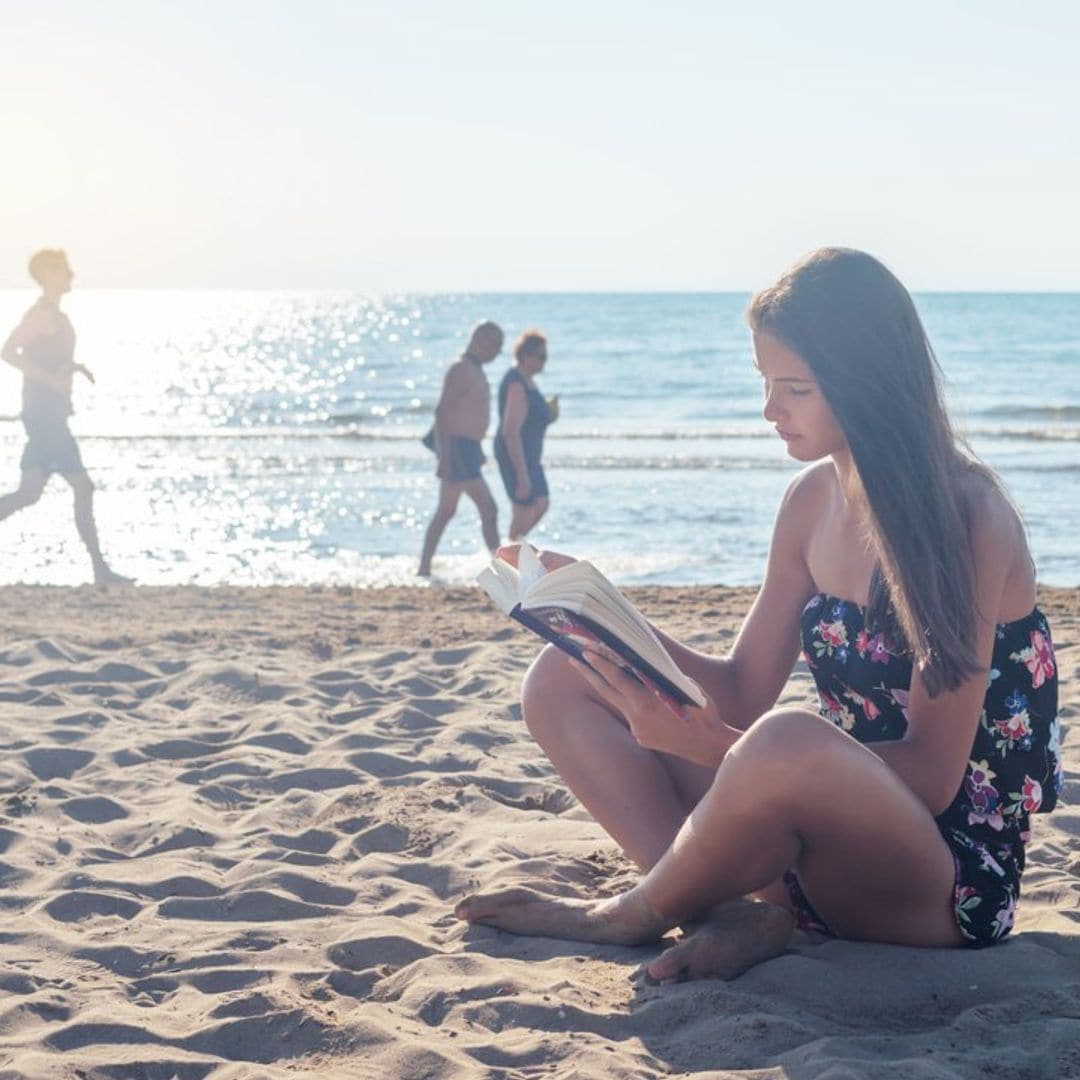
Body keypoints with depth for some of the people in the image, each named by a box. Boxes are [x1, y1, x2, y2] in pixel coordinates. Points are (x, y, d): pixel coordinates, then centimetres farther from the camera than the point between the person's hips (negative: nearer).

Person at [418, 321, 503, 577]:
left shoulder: (474, 369, 16)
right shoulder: (460, 370, -16)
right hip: (458, 449, -11)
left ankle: (424, 569, 17)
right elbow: (442, 412, -21)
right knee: (488, 509, -13)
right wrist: (445, 457, -25)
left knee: (446, 511, 13)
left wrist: (475, 454, 25)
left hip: (467, 449, 11)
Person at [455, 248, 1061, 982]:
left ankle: (632, 917, -10)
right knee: (562, 681, 3)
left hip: (953, 881, -8)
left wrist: (707, 744, -30)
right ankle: (744, 916, -16)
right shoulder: (812, 502, 5)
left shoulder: (966, 517, -17)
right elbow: (745, 693, 8)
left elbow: (932, 776, -22)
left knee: (791, 743, -41)